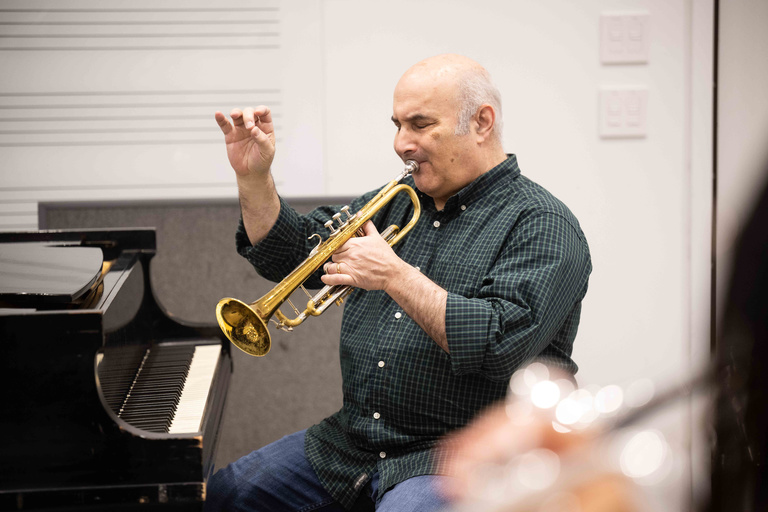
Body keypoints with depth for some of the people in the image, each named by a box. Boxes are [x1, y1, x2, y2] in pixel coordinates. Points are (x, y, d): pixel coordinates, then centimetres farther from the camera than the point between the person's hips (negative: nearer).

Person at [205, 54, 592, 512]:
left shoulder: (543, 226, -10)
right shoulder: (397, 202, 14)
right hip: (352, 447, 7)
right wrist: (253, 176, 3)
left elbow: (503, 345, -24)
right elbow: (290, 254, 18)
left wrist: (396, 276, -22)